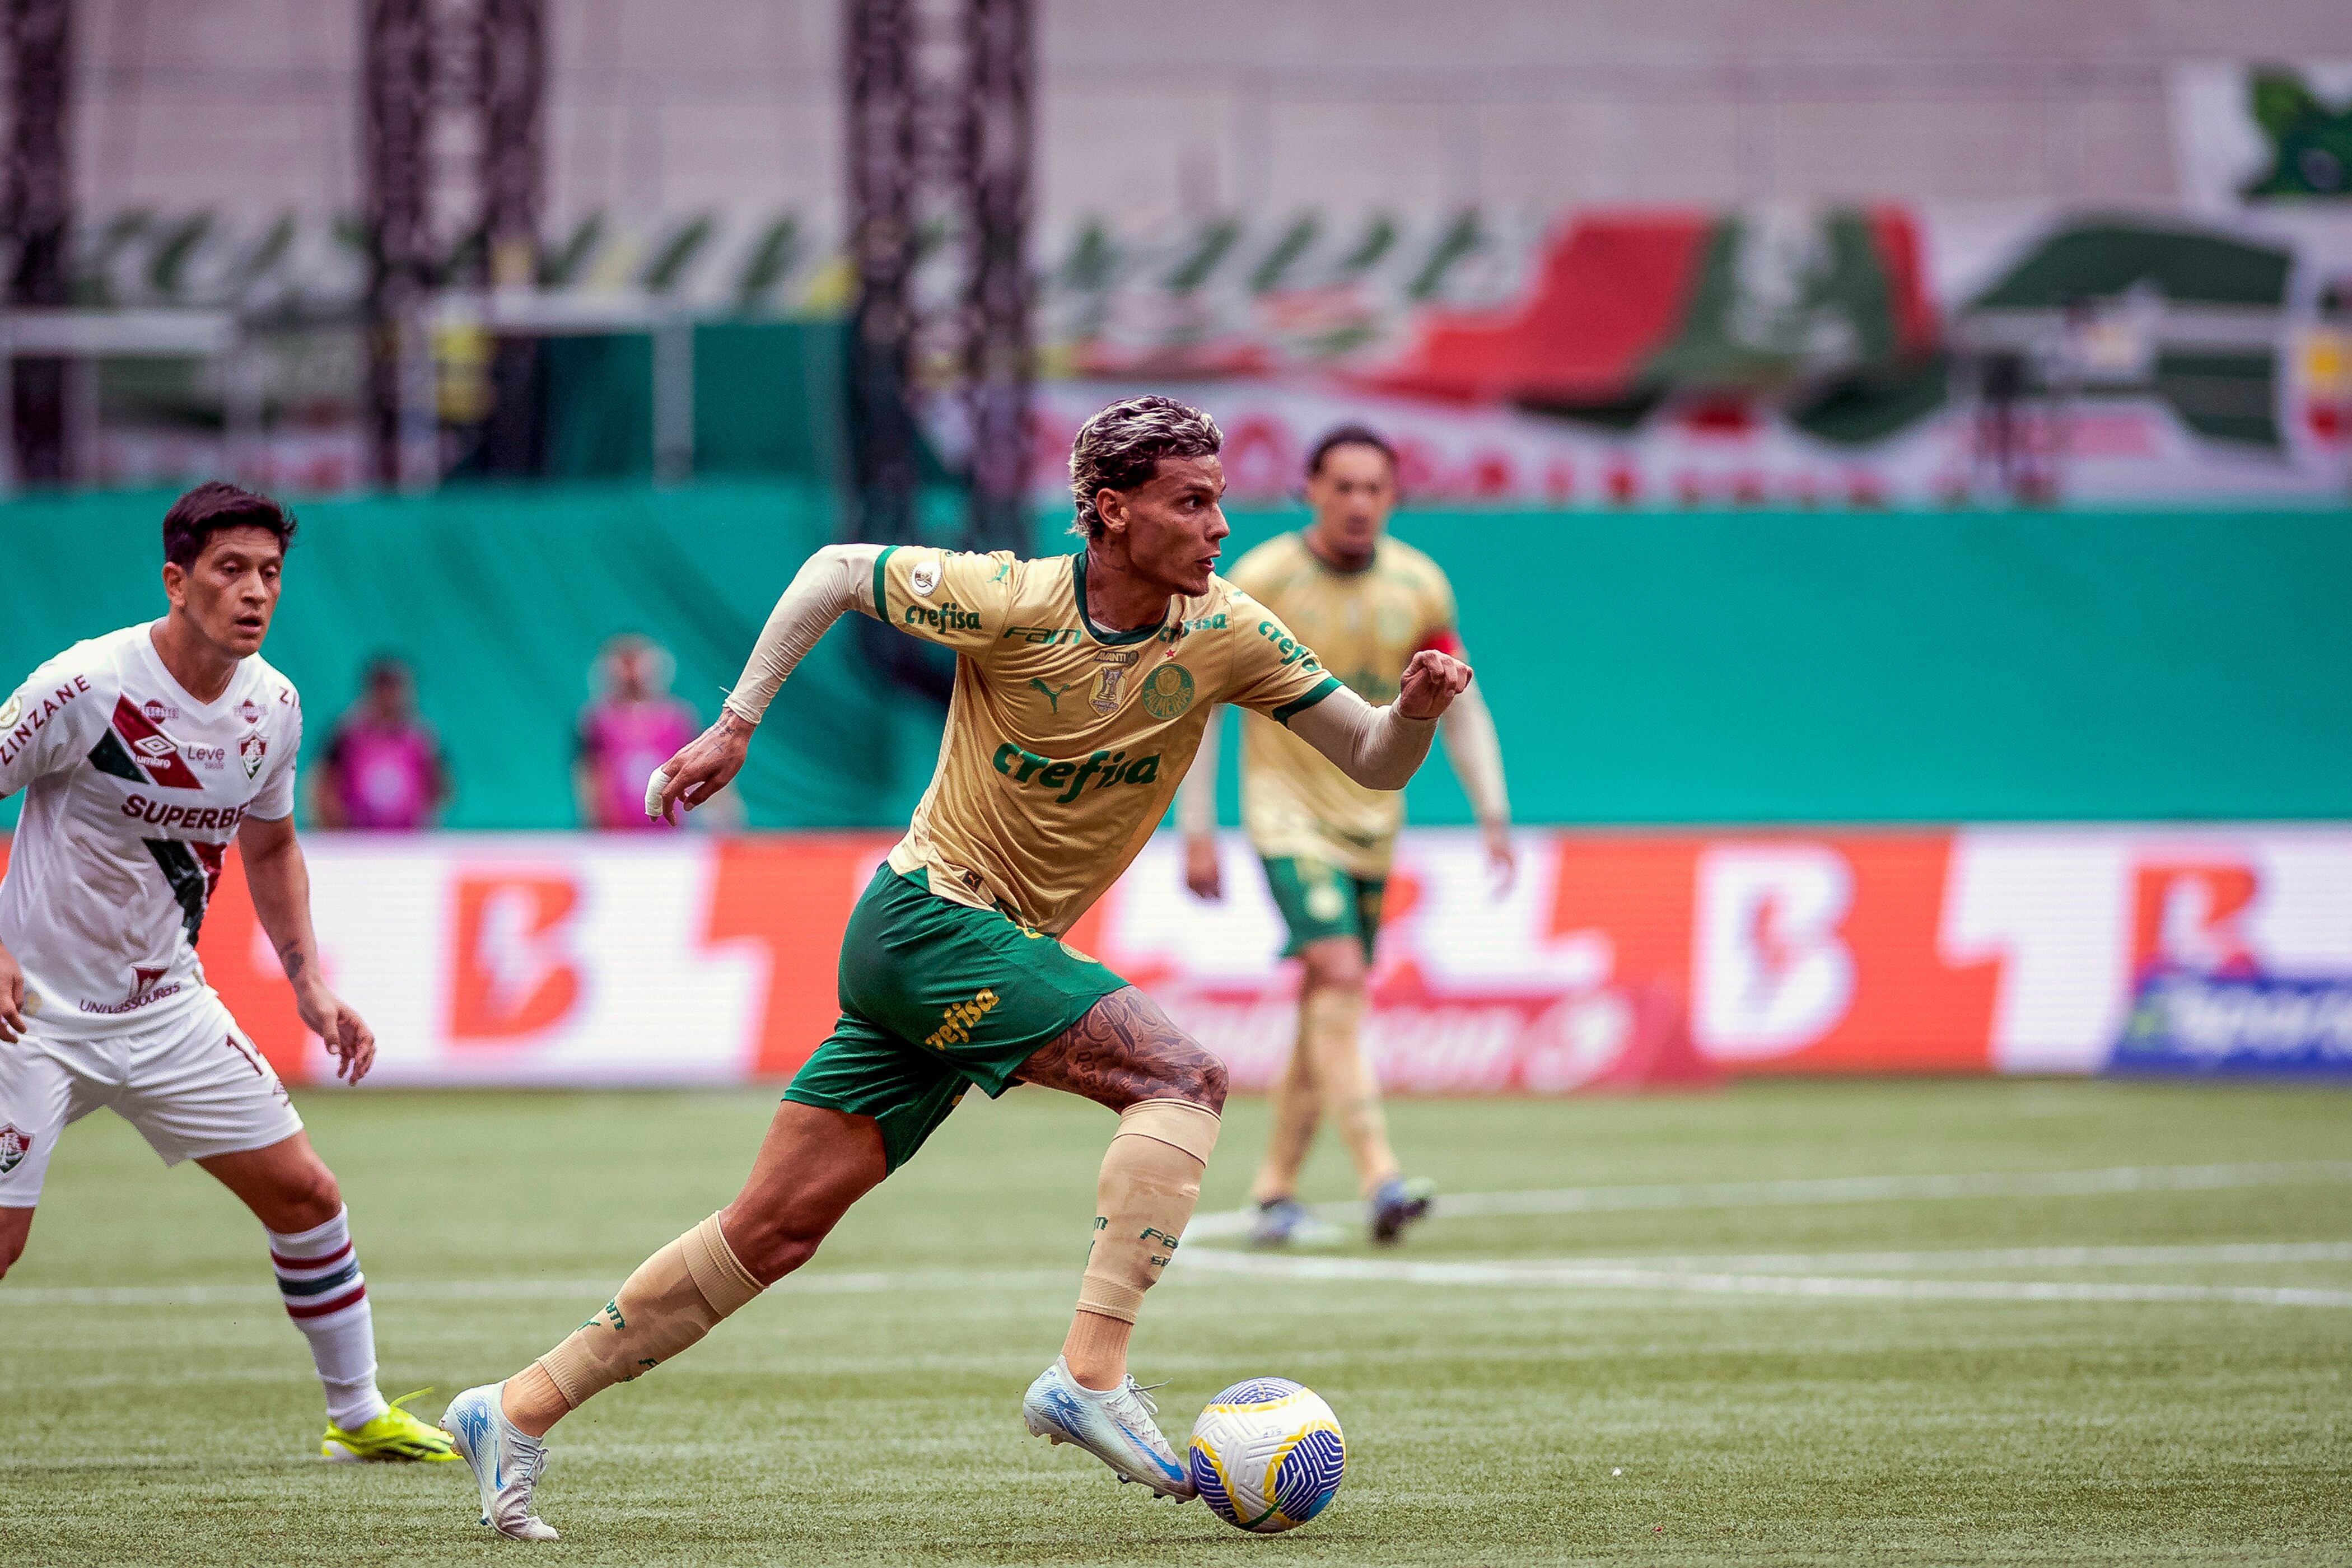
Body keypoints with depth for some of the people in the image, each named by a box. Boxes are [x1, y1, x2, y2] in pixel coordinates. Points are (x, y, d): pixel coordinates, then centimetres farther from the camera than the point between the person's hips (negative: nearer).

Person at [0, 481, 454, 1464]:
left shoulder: (273, 708, -1)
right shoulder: (85, 687, -21)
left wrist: (309, 985, 8)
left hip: (168, 1006, 6)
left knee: (305, 1194, 5)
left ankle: (358, 1414, 21)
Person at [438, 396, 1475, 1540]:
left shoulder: (1226, 636, -2)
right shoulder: (1011, 601, -15)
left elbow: (1375, 764, 1)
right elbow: (836, 570, -1)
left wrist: (1416, 709, -20)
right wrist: (734, 727, 0)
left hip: (1005, 950, 6)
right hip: (928, 920, -6)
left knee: (778, 1228, 5)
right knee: (1182, 1076, -22)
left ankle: (518, 1413, 10)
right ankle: (1090, 1377, -27)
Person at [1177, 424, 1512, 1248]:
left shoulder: (1419, 587, 0)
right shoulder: (1262, 579, -11)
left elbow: (1460, 709, 9)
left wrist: (1494, 818, 0)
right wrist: (1196, 832, -8)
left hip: (1372, 821, 5)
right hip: (1288, 814, -5)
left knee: (1328, 1009, 7)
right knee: (1338, 979, -21)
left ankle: (1274, 1194, 18)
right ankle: (1379, 1178, -29)